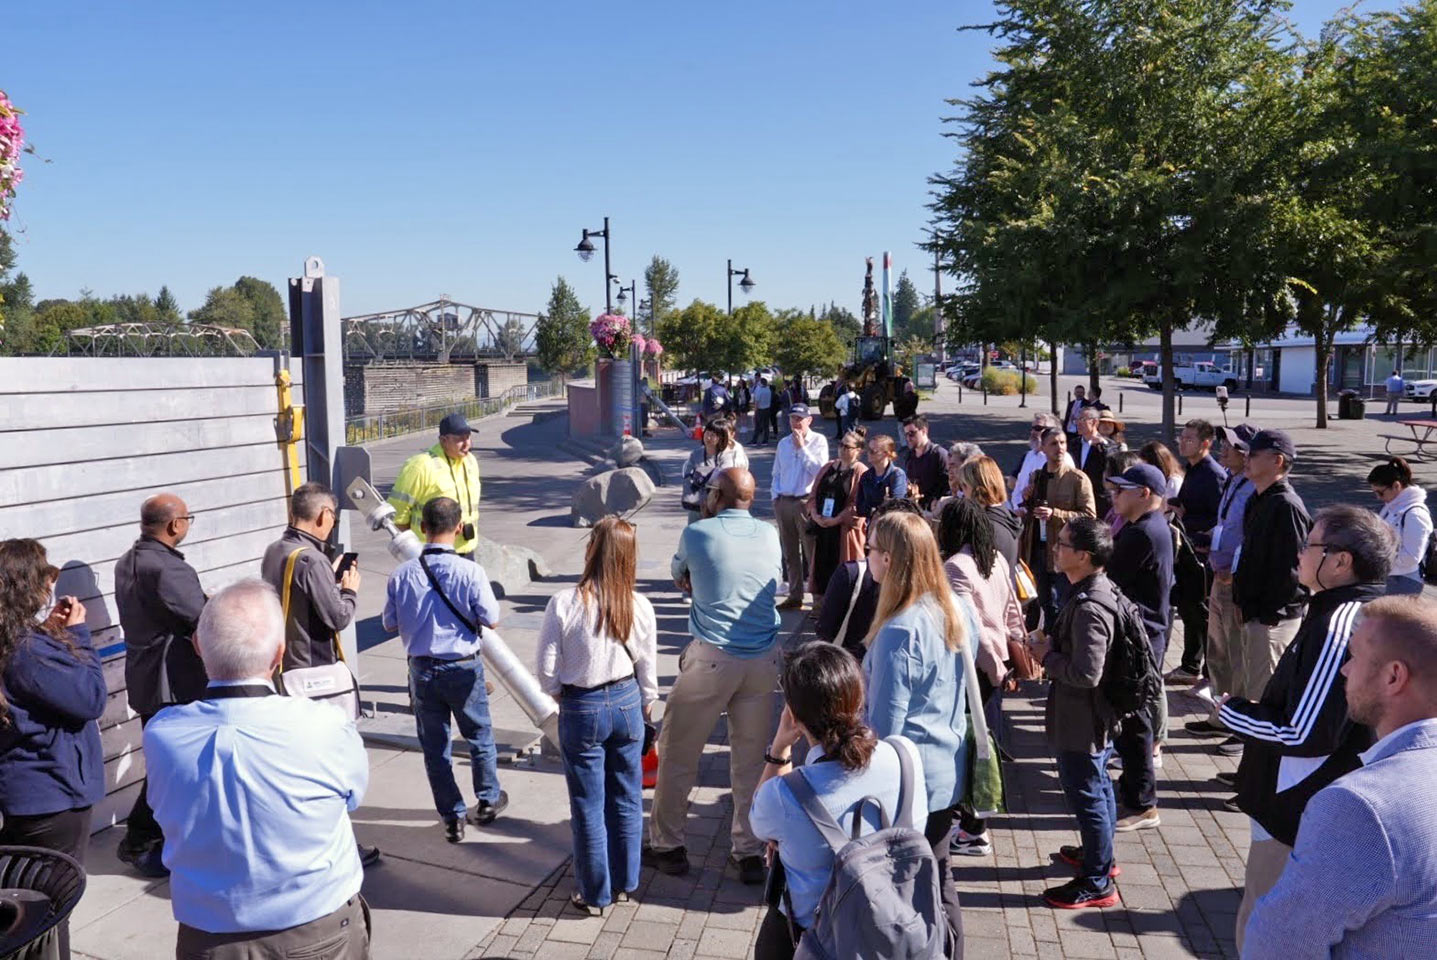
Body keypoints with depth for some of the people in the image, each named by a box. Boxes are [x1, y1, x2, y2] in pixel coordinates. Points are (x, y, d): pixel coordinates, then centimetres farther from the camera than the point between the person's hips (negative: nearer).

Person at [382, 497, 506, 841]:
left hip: (422, 669, 2)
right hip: (464, 668, -1)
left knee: (434, 746, 14)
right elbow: (491, 621, -12)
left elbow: (390, 624, -1)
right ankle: (488, 800, 38)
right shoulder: (470, 572, -19)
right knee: (479, 736, 21)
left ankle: (453, 817, 23)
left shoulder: (401, 574, -11)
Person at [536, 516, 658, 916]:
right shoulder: (640, 608, -10)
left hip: (581, 709, -3)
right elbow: (647, 670, 1)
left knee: (588, 805, 11)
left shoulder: (564, 603, -19)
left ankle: (595, 894, 24)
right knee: (626, 799, 18)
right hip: (627, 703, 3)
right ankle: (625, 883, 32)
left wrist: (560, 693, 8)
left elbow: (547, 671, -13)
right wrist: (646, 706, 17)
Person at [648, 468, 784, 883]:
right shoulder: (771, 536, 5)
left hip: (711, 658, -4)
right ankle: (750, 853, 19)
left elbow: (679, 576, 13)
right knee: (750, 759, 13)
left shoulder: (696, 534, -5)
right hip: (764, 659, 4)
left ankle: (667, 846, 20)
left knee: (678, 753, 11)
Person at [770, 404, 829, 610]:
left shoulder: (818, 441, -2)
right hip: (783, 502, 6)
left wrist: (801, 447, -13)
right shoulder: (783, 443, 14)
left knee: (812, 552, -5)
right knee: (790, 553, 12)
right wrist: (775, 495, 7)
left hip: (806, 502, -5)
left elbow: (819, 470, -15)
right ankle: (794, 596, 23)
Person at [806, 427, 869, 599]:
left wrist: (836, 520, -16)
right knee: (821, 564, 8)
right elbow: (814, 493, 12)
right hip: (822, 525, 6)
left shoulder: (861, 473, -5)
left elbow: (858, 505, -12)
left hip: (845, 528, -6)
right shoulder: (828, 467, 13)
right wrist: (815, 514, -5)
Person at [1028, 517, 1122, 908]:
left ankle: (1097, 883, 18)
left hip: (1081, 721, -10)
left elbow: (1086, 673, -32)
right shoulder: (1100, 590, 3)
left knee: (1085, 795, 4)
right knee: (1098, 787, 25)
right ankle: (1100, 854, 45)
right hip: (1096, 716, 10)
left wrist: (1047, 657, -17)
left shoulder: (1089, 607, -29)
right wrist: (1053, 645, 3)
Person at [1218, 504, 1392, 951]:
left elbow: (1305, 734, -28)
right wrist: (1257, 709, 9)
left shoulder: (1339, 628, -26)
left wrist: (1233, 712, -14)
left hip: (1296, 818, -11)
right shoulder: (1364, 615, 8)